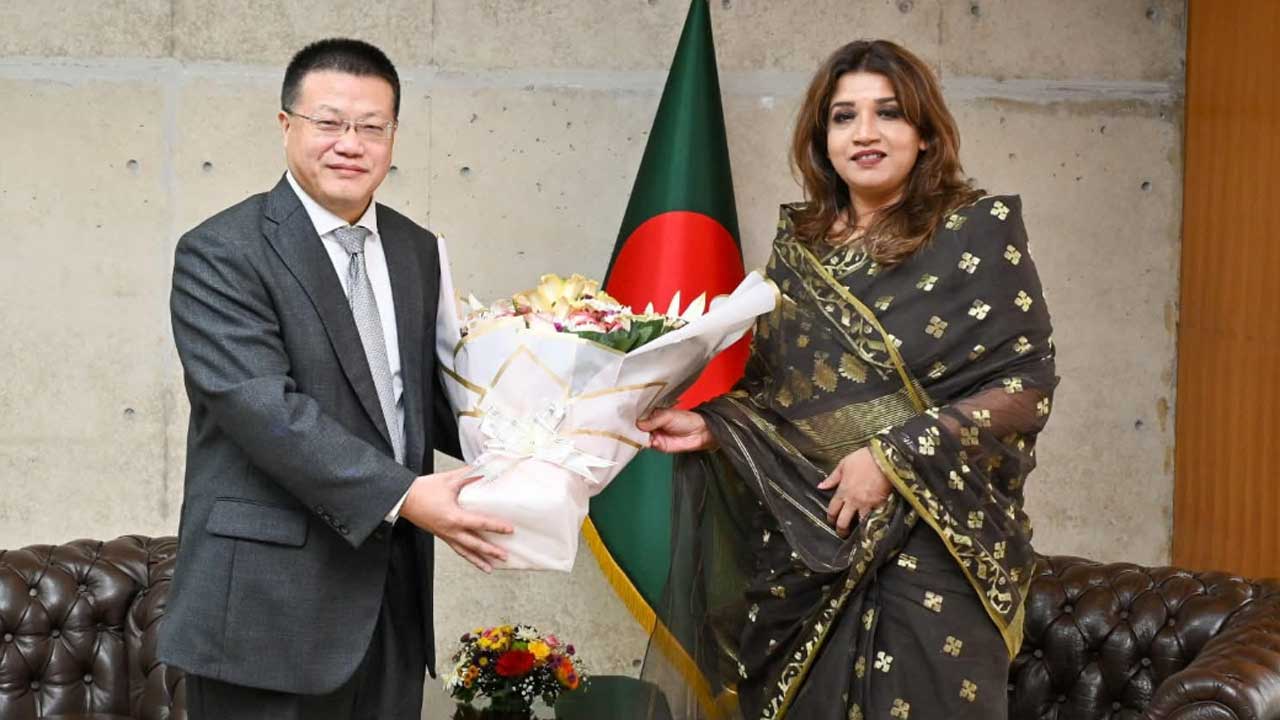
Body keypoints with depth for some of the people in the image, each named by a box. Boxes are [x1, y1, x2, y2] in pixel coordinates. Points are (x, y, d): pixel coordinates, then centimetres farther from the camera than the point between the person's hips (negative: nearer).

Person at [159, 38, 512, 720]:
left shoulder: (416, 251, 13)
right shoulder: (221, 254, -9)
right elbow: (264, 408, -19)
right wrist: (400, 495, -24)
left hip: (394, 598, 6)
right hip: (270, 608, -6)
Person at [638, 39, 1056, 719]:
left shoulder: (977, 232, -4)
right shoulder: (798, 244, 9)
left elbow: (1026, 383, -10)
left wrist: (895, 456, -16)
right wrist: (710, 428, -3)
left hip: (933, 538, -4)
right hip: (807, 540, 4)